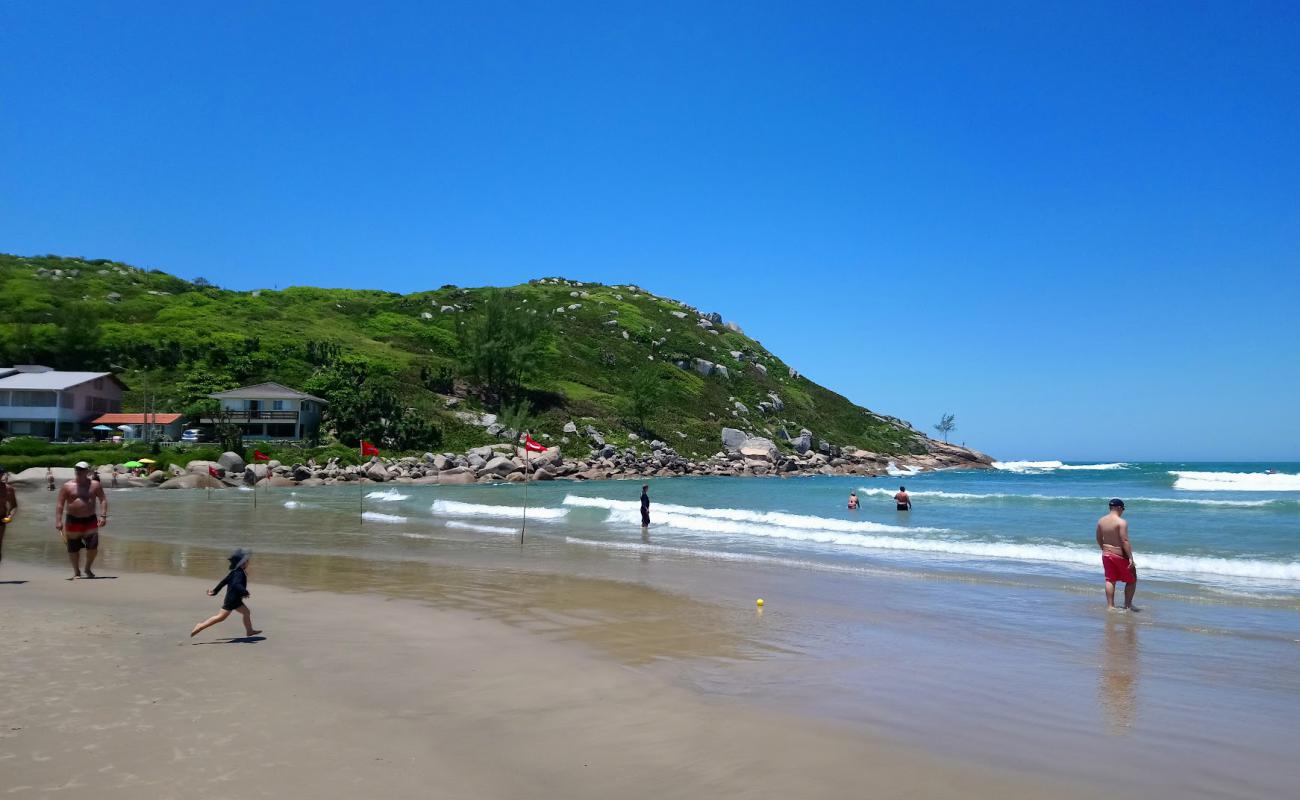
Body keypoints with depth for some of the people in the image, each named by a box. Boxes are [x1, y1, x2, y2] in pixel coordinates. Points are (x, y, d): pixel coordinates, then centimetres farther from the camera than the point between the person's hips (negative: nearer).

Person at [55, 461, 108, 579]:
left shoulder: (95, 485, 3)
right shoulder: (67, 486, 0)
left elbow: (103, 500, 2)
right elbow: (59, 504, -1)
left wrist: (103, 516, -10)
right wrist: (58, 521, -10)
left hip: (90, 520, 0)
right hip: (73, 520, 0)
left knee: (93, 546, -5)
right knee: (73, 549, 5)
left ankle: (88, 569, 18)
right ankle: (76, 572, 21)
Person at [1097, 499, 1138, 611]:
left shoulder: (1101, 521, 3)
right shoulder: (1121, 522, -17)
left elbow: (1099, 539, 11)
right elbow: (1125, 541, -22)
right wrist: (1130, 558, -19)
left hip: (1106, 554, 6)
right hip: (1120, 555, -6)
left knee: (1110, 580, 12)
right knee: (1132, 580, 12)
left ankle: (1110, 606, 11)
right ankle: (1127, 605, 17)